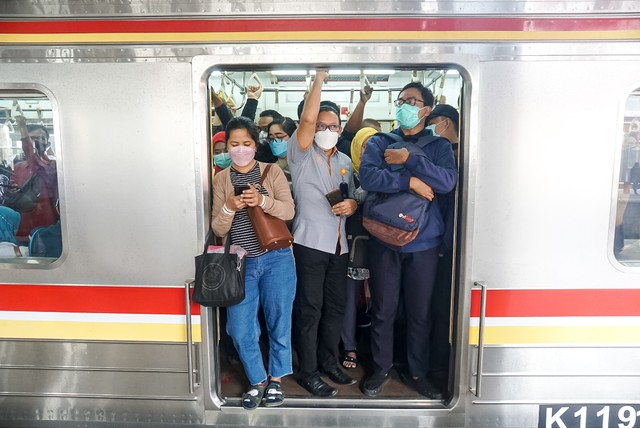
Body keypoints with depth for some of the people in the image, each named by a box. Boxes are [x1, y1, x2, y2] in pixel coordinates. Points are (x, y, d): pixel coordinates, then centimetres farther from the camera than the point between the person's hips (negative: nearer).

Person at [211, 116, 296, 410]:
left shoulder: (272, 171, 2)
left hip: (276, 259, -1)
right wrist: (229, 207, -18)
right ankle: (257, 381, 25)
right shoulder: (221, 179, 6)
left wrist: (262, 200, -25)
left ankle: (276, 379, 29)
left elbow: (288, 211, -8)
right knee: (240, 329, 2)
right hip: (240, 263, 1)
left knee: (278, 322, 8)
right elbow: (218, 229, 2)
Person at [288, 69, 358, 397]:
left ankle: (328, 361, 30)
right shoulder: (302, 155, -2)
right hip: (310, 243, -6)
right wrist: (319, 77, -14)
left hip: (339, 244, 6)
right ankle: (307, 372, 13)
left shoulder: (346, 162, 15)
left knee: (335, 307, 14)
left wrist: (351, 205, -3)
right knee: (310, 309, 0)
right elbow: (307, 118, -19)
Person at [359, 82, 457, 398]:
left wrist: (409, 159, -15)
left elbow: (448, 181, -13)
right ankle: (381, 369, 27)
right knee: (383, 310, 8)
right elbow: (367, 177, -14)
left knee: (420, 313, 11)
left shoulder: (439, 146, 7)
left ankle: (418, 372, 29)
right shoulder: (379, 142, 5)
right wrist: (409, 181, -19)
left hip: (423, 242, 1)